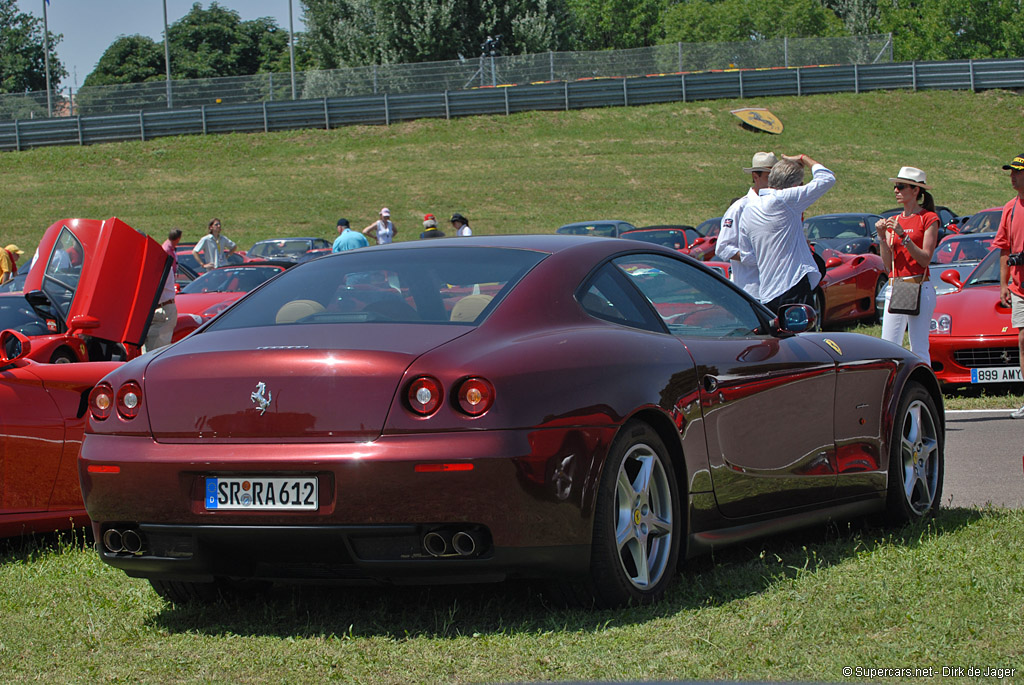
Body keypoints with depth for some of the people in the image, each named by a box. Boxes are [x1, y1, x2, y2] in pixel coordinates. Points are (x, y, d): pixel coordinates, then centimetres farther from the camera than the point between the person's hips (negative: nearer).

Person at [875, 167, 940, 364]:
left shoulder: (928, 218, -1)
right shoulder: (894, 221, 16)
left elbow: (925, 258, -10)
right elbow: (888, 263, 10)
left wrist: (903, 235, -16)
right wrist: (882, 236, -3)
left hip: (919, 288, -6)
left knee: (919, 349, -7)